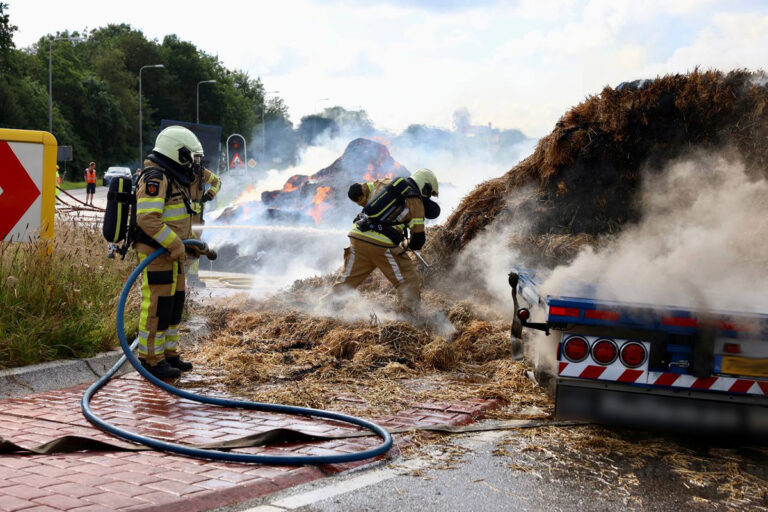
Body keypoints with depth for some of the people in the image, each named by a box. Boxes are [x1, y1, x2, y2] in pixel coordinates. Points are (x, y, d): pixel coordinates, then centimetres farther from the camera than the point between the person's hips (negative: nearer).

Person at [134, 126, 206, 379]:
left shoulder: (172, 178, 18)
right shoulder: (155, 178, -17)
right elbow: (147, 218, -26)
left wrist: (189, 243, 19)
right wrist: (174, 244, -25)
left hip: (171, 253, 11)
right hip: (157, 253, -11)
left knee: (175, 303, 16)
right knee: (157, 305, -6)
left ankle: (168, 353, 26)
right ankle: (151, 360, 1)